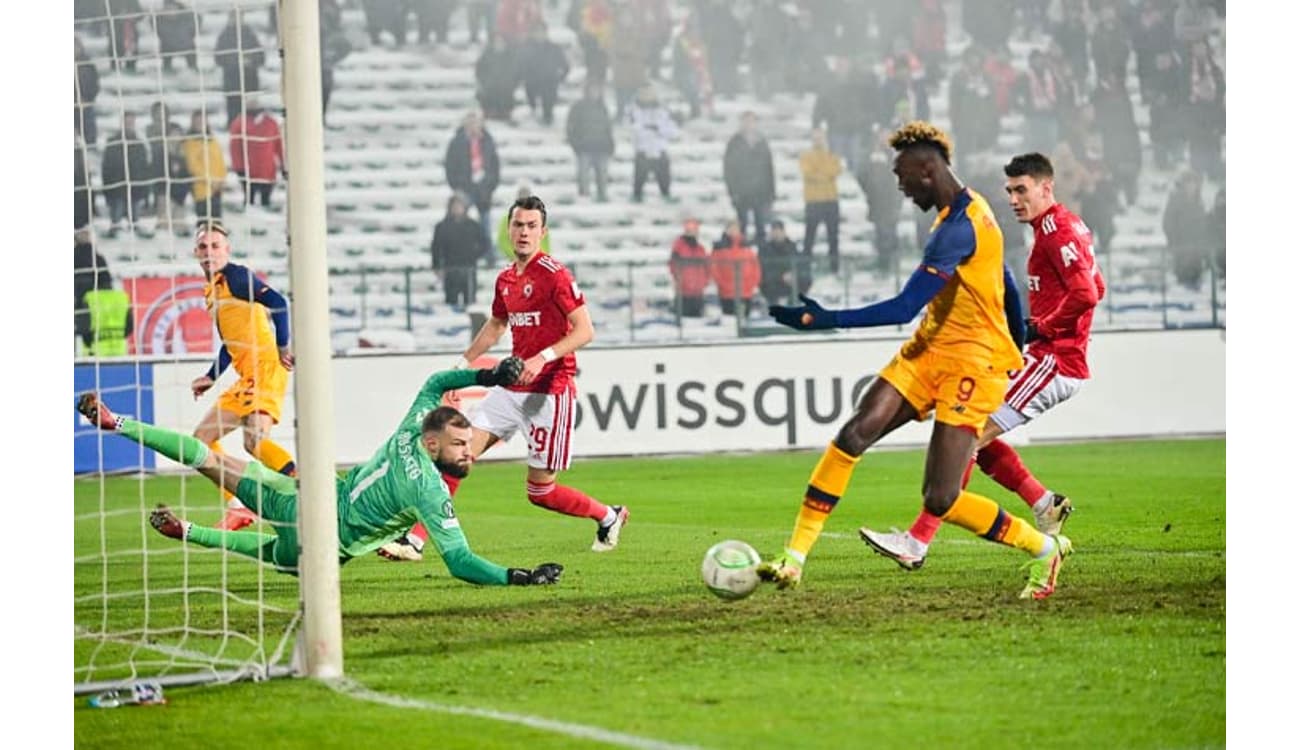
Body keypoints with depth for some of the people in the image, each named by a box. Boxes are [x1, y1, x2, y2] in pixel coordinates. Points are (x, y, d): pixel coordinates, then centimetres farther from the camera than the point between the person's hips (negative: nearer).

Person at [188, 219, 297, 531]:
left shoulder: (236, 276, -7)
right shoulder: (212, 289, 19)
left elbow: (277, 303, -18)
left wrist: (282, 347, -21)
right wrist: (211, 378, 26)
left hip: (265, 368, -10)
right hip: (246, 376, 10)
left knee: (255, 442, -25)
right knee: (203, 437, 9)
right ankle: (238, 506, 10)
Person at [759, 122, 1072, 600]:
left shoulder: (959, 228, -23)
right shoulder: (965, 210, 10)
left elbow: (903, 309, -27)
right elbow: (1005, 280, 23)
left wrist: (823, 319, -26)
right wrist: (1016, 348, 34)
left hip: (971, 363, -9)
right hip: (928, 351, 9)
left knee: (941, 500, -11)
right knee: (854, 435, -9)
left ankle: (1044, 550, 13)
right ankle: (794, 559, -10)